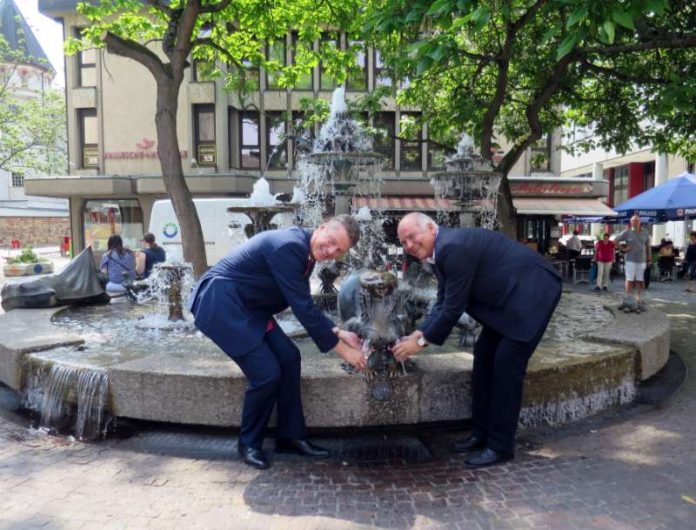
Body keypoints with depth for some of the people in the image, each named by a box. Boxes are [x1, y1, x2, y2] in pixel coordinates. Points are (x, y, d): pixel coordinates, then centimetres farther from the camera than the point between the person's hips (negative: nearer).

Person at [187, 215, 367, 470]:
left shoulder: (304, 250, 5)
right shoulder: (289, 246, -25)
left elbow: (305, 305, 14)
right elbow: (302, 308, -25)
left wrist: (339, 332, 5)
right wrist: (342, 349, -17)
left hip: (246, 306, 10)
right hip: (221, 304, -10)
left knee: (289, 357, 4)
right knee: (267, 373, -12)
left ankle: (290, 436, 17)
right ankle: (249, 442, 13)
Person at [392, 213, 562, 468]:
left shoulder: (453, 247, -26)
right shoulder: (443, 249, 4)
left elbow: (454, 306, -24)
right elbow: (442, 303, 7)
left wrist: (422, 341, -14)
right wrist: (417, 333, -5)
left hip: (533, 290, -10)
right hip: (507, 295, 10)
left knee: (506, 364, -10)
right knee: (484, 355, 9)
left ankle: (500, 445, 3)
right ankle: (482, 432, 20)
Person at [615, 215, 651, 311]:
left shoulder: (645, 233, 8)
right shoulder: (627, 232, -1)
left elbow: (648, 247, 12)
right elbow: (616, 240, 4)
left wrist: (650, 259, 7)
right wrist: (623, 249, -5)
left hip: (642, 260, 3)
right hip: (630, 260, -3)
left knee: (639, 280, 5)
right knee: (630, 279, -4)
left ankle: (638, 300, 11)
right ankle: (627, 298, 2)